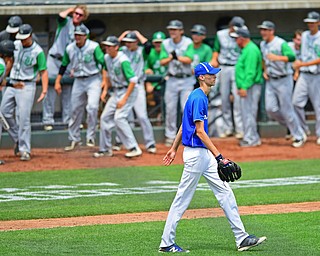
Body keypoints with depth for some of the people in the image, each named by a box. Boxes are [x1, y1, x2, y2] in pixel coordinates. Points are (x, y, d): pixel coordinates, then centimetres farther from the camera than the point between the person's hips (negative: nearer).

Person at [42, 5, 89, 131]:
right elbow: (61, 16, -25)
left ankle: (68, 119, 13)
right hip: (54, 59, -3)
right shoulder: (66, 22, -1)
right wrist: (70, 10, -6)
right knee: (50, 91, -5)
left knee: (68, 92, 7)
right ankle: (48, 121, -4)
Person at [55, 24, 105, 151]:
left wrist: (105, 79, -23)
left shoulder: (94, 47, -11)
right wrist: (57, 82, 10)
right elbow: (63, 65, 13)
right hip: (78, 82, 5)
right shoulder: (70, 49, 3)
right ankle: (74, 139, 18)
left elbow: (103, 63, -13)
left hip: (93, 80, -5)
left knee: (92, 107, -20)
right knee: (75, 110, 7)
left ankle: (91, 137, -10)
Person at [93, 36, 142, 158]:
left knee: (119, 118, -21)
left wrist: (124, 99, -26)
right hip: (116, 92, 9)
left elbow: (133, 80, -24)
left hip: (128, 91, -9)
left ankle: (134, 148, -20)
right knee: (105, 117, 8)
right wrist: (105, 90, 13)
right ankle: (105, 149, 19)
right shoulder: (107, 57, 3)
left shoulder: (123, 60, -23)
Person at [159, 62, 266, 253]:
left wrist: (174, 148, 27)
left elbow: (184, 124, 21)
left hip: (204, 154, 10)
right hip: (196, 153, -10)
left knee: (225, 191, 6)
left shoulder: (199, 96, 14)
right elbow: (200, 131, -24)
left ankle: (241, 238, 5)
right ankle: (167, 243, 5)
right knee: (183, 199, -2)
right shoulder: (198, 98, -17)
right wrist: (219, 156, -28)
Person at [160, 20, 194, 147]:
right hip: (172, 80, 3)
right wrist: (170, 58, -23)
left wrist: (177, 57, -28)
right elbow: (162, 62, -3)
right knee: (170, 109, 3)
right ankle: (170, 135, 14)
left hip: (186, 80, -3)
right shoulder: (166, 44, 3)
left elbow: (189, 60, -15)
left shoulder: (188, 43, -5)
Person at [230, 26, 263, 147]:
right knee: (246, 113, 13)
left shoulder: (251, 50, -15)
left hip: (250, 87, -11)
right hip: (245, 87, 11)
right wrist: (240, 87, 23)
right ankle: (252, 137, 18)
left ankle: (251, 139, -8)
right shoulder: (245, 49, 18)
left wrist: (244, 87, -25)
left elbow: (251, 72, -22)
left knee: (248, 112, -10)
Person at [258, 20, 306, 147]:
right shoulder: (263, 44, 9)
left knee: (287, 109, -5)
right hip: (270, 80, 7)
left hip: (283, 80, -7)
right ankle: (291, 127, 20)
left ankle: (299, 136, 8)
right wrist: (265, 71, 9)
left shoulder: (281, 44, -16)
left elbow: (292, 57, -31)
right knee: (270, 109, -1)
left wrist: (277, 57, -46)